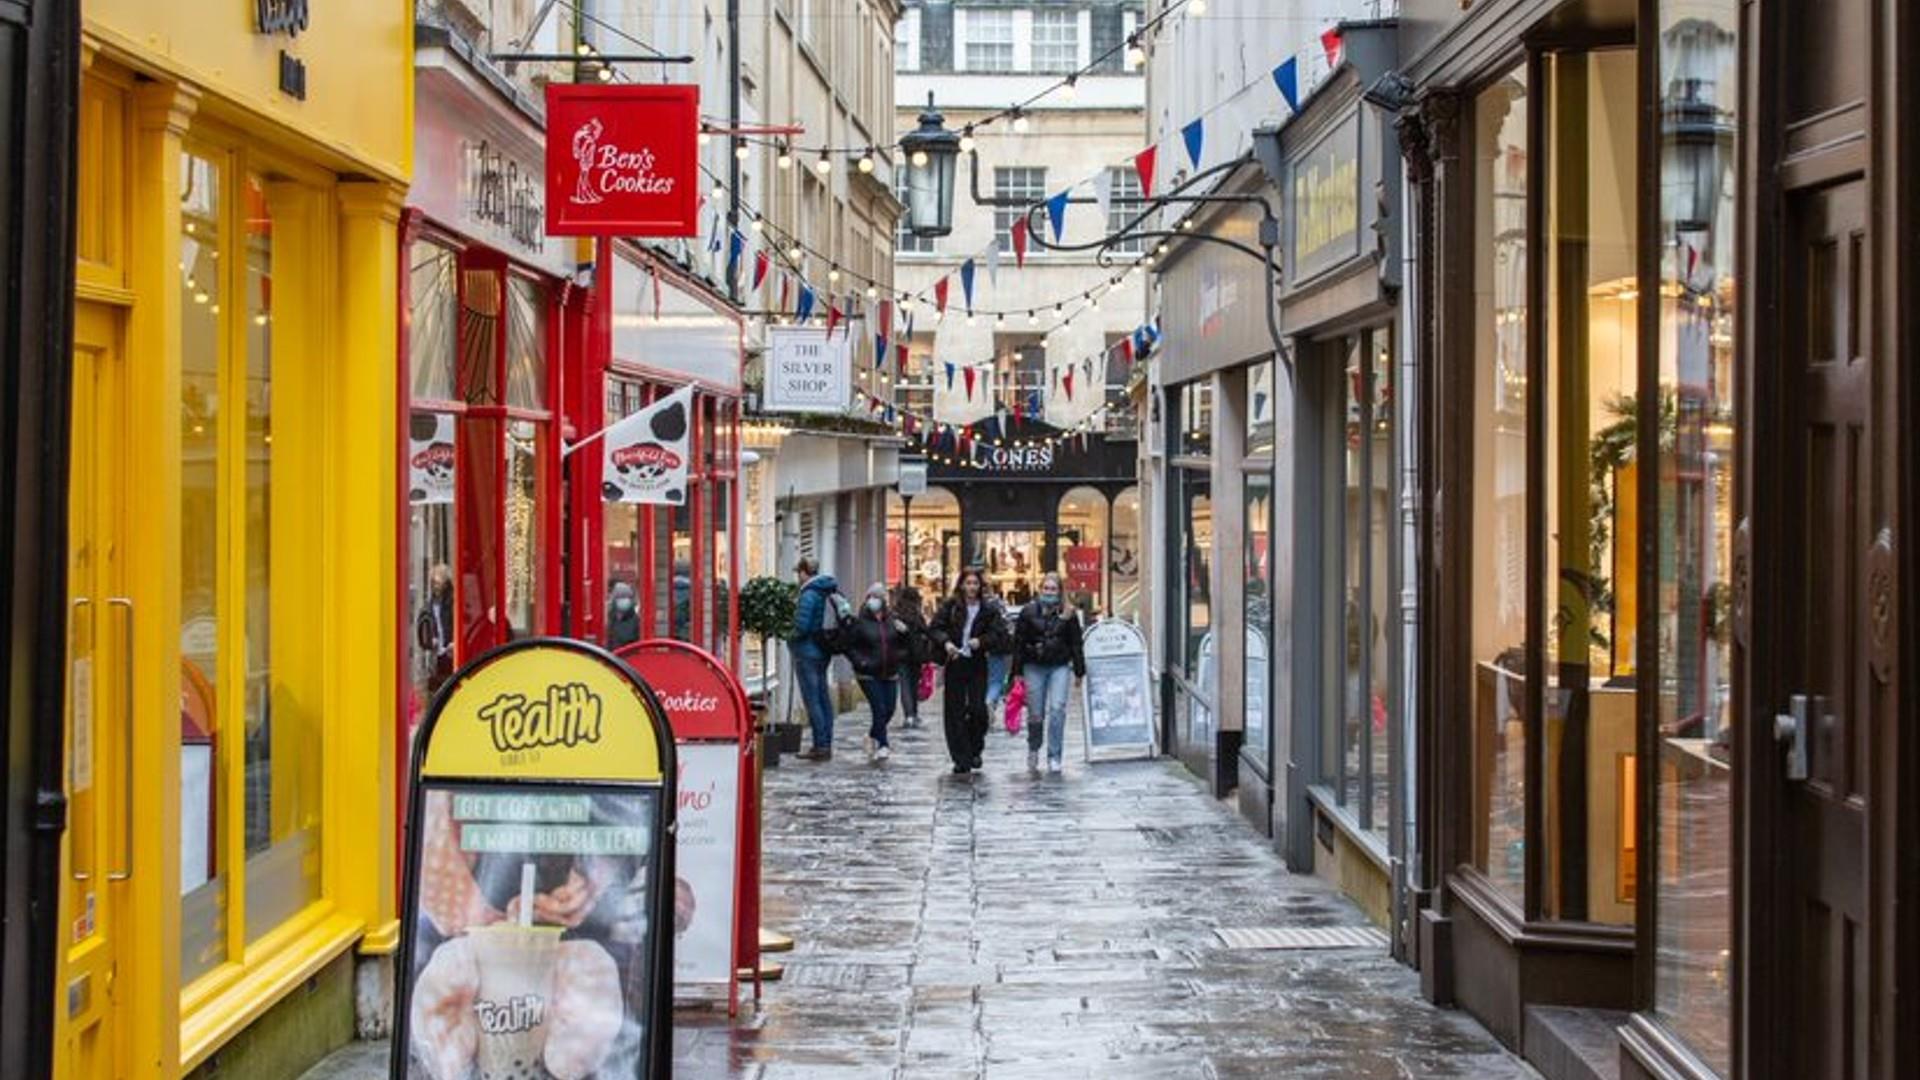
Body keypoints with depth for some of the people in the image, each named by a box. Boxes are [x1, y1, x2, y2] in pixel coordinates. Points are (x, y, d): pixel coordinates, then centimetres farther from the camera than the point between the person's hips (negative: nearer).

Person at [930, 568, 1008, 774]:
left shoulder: (989, 608, 2)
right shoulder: (950, 606, 2)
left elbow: (999, 633, -1)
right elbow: (936, 628, 0)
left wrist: (981, 641, -17)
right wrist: (945, 642, -18)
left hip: (977, 664, -1)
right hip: (955, 663, 1)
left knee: (977, 709, -9)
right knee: (955, 712, 0)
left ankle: (975, 749, 16)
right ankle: (961, 759, 6)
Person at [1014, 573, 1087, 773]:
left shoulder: (1068, 614, 4)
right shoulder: (1028, 612, 2)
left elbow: (1076, 644, 7)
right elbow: (1018, 643, 3)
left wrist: (1079, 671, 5)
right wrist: (1018, 672, 0)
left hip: (1060, 667, 0)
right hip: (1034, 667, 0)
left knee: (1057, 710, -11)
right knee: (1035, 714, 3)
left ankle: (1054, 757, -4)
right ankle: (1033, 748, 30)